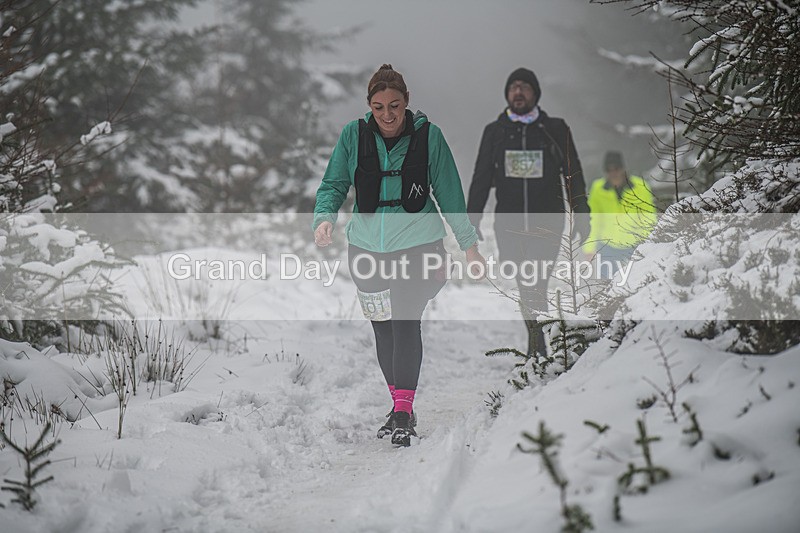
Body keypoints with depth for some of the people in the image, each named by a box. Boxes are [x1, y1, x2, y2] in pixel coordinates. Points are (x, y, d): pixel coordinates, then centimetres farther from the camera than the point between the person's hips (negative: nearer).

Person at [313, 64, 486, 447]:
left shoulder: (428, 136, -4)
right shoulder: (354, 135, 0)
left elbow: (449, 194, 4)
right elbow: (334, 184, 7)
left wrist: (469, 244, 5)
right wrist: (325, 217, -13)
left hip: (418, 244, -3)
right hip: (367, 247, 3)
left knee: (405, 323, -16)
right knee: (383, 329, 8)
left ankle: (403, 412, -15)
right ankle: (401, 408, 21)